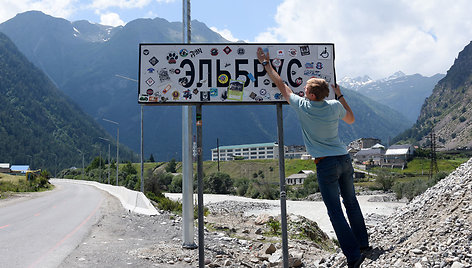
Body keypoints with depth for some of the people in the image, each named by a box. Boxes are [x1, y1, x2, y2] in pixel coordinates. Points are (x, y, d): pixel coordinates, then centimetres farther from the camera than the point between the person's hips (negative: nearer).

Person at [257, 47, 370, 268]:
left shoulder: (302, 106, -8)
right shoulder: (335, 106, 1)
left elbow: (281, 85, 5)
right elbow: (351, 119, 22)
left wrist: (266, 63, 16)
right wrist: (340, 95, 26)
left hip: (326, 164, -5)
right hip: (344, 159, 5)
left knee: (335, 211, -1)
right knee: (351, 202, 20)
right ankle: (363, 243, 32)